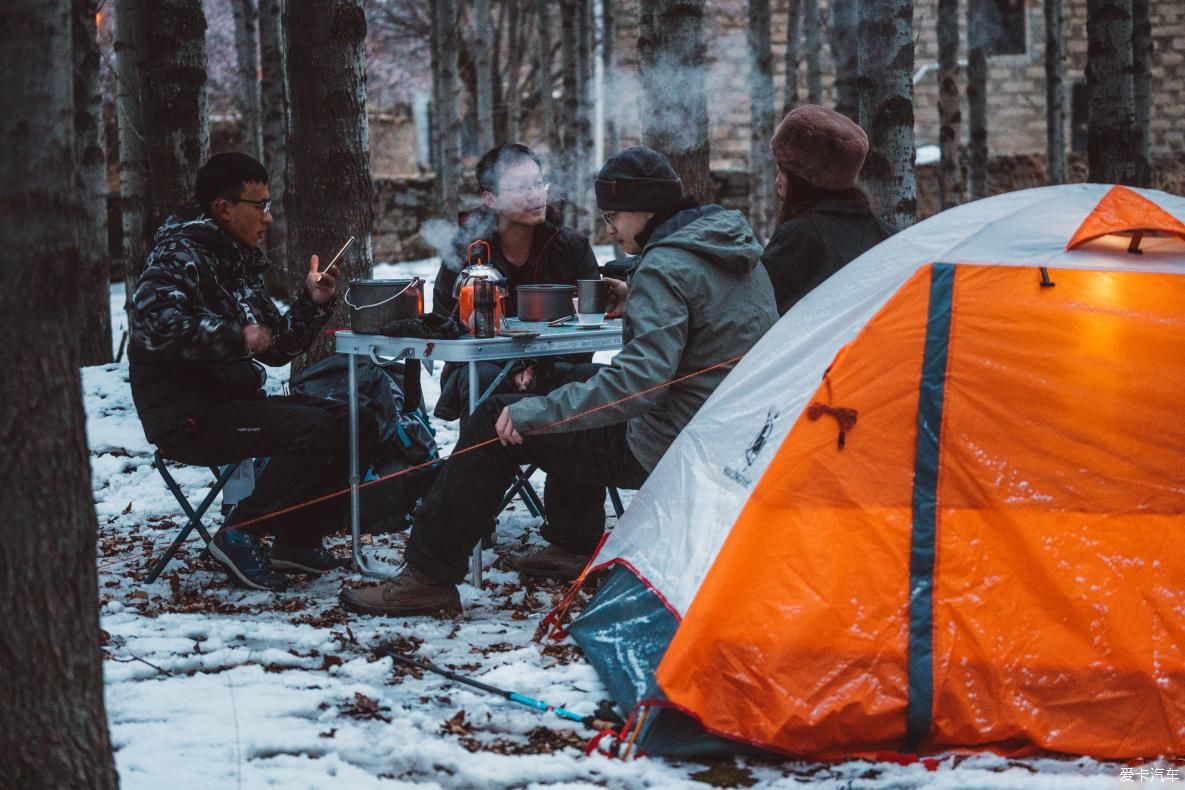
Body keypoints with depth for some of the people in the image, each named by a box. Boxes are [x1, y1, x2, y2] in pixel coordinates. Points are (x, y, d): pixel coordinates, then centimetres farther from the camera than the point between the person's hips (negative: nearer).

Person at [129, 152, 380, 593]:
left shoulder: (240, 263, 18)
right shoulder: (181, 255, -10)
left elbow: (277, 349, 22)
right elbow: (154, 325, -29)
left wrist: (313, 305, 6)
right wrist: (236, 336, -25)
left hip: (233, 400, 9)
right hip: (189, 414, -9)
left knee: (357, 426, 1)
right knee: (314, 429, -26)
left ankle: (298, 537, 6)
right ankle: (240, 536, -15)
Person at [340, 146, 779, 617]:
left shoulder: (665, 269, -20)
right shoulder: (739, 247, 10)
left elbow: (640, 377, -30)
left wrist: (534, 414, -26)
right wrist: (634, 307, 16)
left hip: (664, 451, -10)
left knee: (497, 426, -5)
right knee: (578, 388, 32)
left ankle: (428, 576, -4)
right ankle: (576, 546, 32)